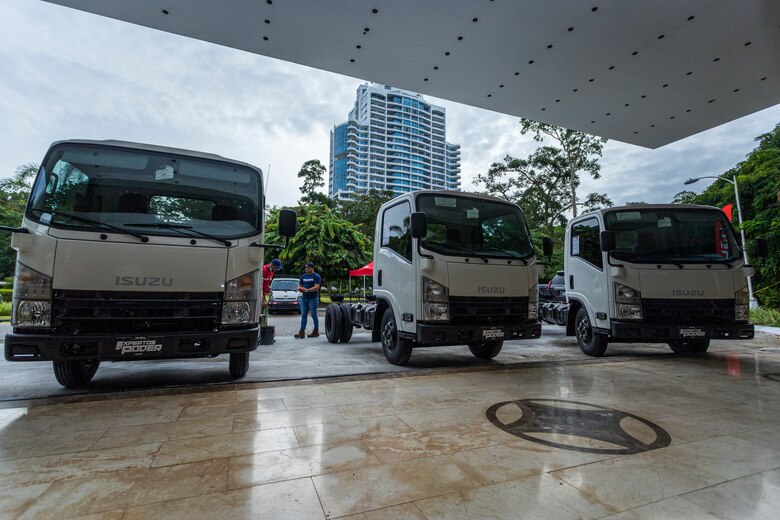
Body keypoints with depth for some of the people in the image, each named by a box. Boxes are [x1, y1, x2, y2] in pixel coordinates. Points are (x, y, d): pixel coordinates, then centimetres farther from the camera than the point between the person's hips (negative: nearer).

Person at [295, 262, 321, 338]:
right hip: (304, 298, 6)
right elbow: (299, 286, 18)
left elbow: (316, 287, -15)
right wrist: (300, 289, -6)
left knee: (314, 315, 1)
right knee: (303, 315, 2)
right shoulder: (303, 276, 16)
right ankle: (302, 332, 2)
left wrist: (307, 290, -23)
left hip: (313, 298, -6)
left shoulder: (316, 276, -4)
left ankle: (316, 332, 10)